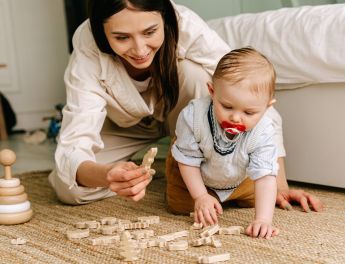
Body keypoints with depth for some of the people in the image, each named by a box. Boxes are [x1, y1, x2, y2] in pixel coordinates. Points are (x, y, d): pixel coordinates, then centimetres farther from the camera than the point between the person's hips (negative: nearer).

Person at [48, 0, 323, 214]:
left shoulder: (186, 26, -36)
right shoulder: (87, 46, -35)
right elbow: (74, 143, -40)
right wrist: (106, 175, -63)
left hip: (184, 115, 0)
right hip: (128, 127, 0)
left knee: (193, 72, -33)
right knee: (68, 189, -21)